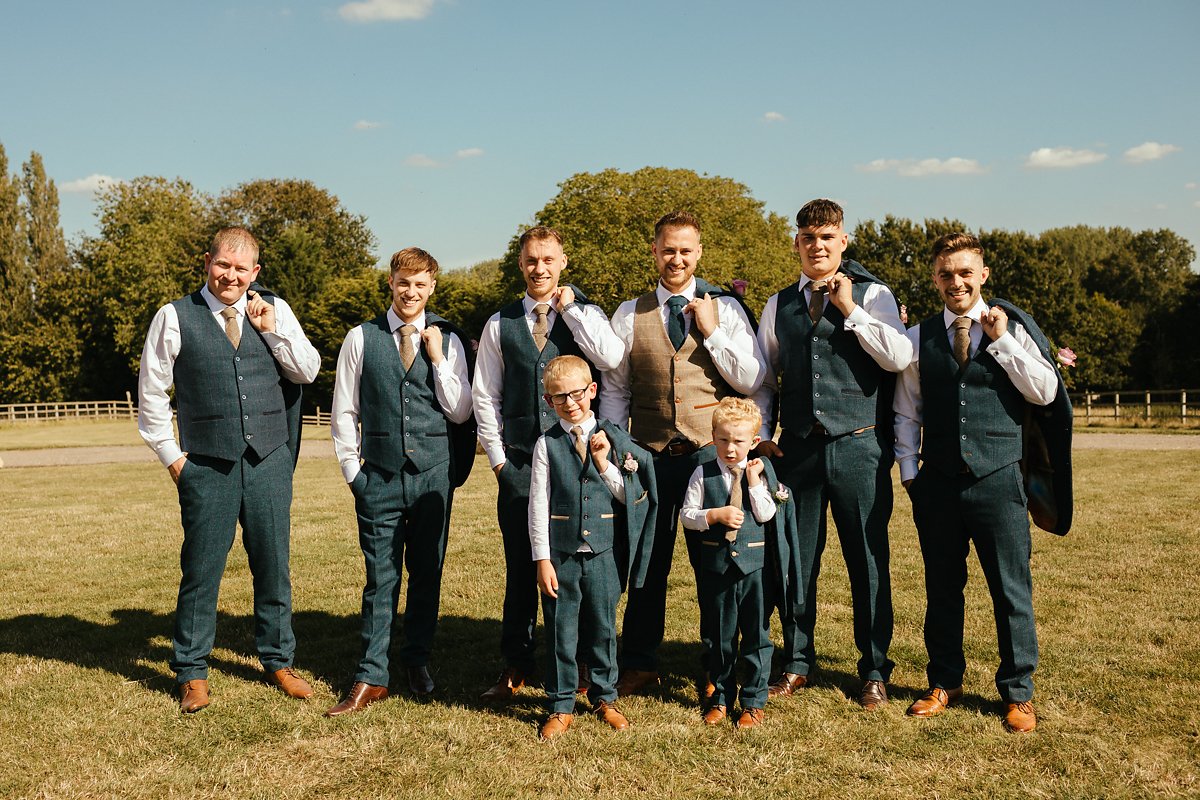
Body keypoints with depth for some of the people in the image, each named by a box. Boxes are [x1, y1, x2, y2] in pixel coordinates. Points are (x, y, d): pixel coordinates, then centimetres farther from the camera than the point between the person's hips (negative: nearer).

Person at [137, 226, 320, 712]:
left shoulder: (275, 312, 8)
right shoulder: (175, 317, 1)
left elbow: (308, 372, 4)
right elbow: (151, 392, 5)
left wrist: (272, 328, -8)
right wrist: (171, 454, 1)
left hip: (269, 460, 2)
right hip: (207, 467, -2)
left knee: (273, 566, 9)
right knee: (201, 569, 2)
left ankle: (278, 661, 24)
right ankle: (191, 672, 17)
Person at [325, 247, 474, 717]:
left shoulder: (447, 341, 5)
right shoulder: (361, 339, 4)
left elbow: (460, 412, 0)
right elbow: (344, 412, 8)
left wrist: (437, 358, -8)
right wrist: (352, 468, 4)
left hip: (433, 472, 1)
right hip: (379, 477, -1)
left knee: (427, 573, 10)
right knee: (381, 577, 1)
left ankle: (418, 661, 27)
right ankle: (371, 678, 9)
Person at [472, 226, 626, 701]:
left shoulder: (585, 316, 5)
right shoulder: (500, 325, 8)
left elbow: (612, 359, -15)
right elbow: (484, 395, 10)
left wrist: (569, 308, -10)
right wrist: (498, 457, 4)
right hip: (518, 462, 1)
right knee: (520, 566, 7)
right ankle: (516, 666, 19)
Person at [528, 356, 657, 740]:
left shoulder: (612, 437, 3)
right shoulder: (547, 444, -2)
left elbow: (629, 495, 3)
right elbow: (538, 505, -3)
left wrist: (604, 463, -11)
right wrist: (543, 559, -7)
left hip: (604, 550, 1)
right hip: (561, 552, -1)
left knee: (603, 627, 12)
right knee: (561, 630, 5)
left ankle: (604, 697, 28)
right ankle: (561, 705, 18)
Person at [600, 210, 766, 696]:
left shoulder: (725, 309, 4)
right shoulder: (630, 314, 8)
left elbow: (751, 380, -3)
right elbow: (614, 389, 10)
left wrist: (712, 331, -9)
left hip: (712, 452, -1)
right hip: (651, 455, 1)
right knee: (647, 563, 7)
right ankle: (639, 665, 22)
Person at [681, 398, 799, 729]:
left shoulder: (761, 471, -2)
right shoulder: (703, 474, -1)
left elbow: (766, 515, -11)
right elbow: (686, 514, -2)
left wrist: (753, 480, -16)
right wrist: (716, 515, -15)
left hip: (755, 564, -1)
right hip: (716, 563, 1)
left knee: (757, 636, 7)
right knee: (721, 635, 13)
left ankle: (754, 701, 20)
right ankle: (721, 696, 28)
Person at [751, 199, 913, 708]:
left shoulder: (872, 295, 3)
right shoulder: (779, 305, 13)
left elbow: (899, 358, -11)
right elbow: (762, 376, 17)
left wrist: (849, 309, -10)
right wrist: (760, 434, 8)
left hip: (858, 446, -3)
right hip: (797, 449, 3)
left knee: (868, 560, 3)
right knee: (796, 559, 7)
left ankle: (874, 671, 17)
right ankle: (797, 663, 22)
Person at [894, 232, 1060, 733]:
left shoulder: (1011, 329, 3)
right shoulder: (919, 338, 7)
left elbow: (1045, 392, -5)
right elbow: (908, 411, 12)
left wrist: (1003, 341, -10)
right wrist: (908, 470, 6)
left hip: (998, 479, -2)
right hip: (938, 482, 2)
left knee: (1012, 589, 2)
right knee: (942, 588, 12)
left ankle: (1017, 693, 16)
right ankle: (944, 683, 27)